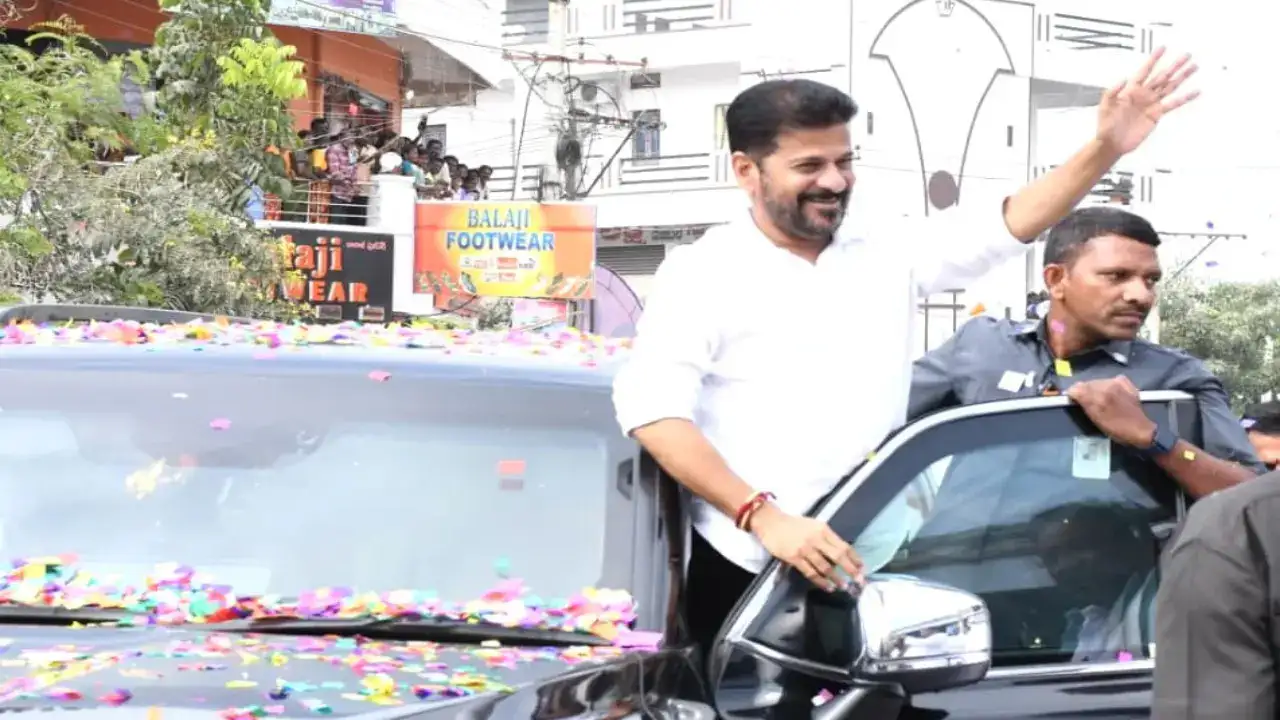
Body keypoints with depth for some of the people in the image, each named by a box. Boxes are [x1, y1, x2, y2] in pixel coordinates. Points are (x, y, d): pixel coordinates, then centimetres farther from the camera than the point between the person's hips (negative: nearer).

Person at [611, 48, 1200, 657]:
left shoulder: (887, 263, 13)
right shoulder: (702, 274, -2)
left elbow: (1009, 224, 7)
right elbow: (652, 411, -14)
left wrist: (1105, 149, -8)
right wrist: (763, 517, -24)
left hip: (871, 571, 4)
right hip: (744, 571, -4)